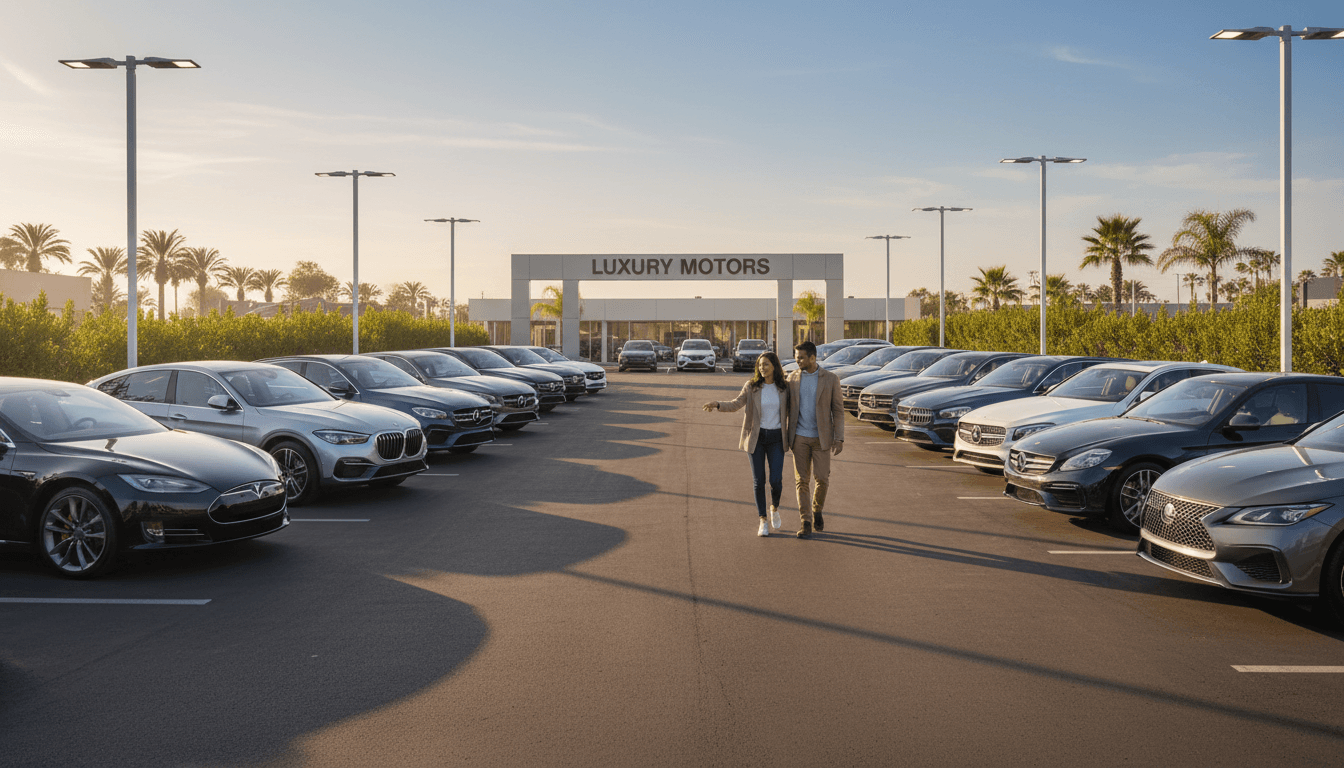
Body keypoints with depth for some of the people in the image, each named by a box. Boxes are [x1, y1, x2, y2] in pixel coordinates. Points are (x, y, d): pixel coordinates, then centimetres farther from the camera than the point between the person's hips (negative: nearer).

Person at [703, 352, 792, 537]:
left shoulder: (783, 388, 0)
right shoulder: (752, 386, -4)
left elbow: (790, 410, 8)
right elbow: (736, 404, -12)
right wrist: (717, 404, -30)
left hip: (776, 438, 1)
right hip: (756, 438, 0)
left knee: (776, 481, -7)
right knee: (759, 481, 0)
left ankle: (775, 508, 24)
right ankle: (763, 521, 13)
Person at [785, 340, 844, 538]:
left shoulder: (831, 379, -6)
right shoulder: (792, 378, 0)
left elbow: (838, 410, -4)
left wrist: (839, 439, -9)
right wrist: (784, 437, 3)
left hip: (821, 438, -1)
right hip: (799, 437, 1)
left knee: (822, 479, -2)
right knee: (802, 480, -2)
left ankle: (817, 510, 28)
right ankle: (806, 524, 2)